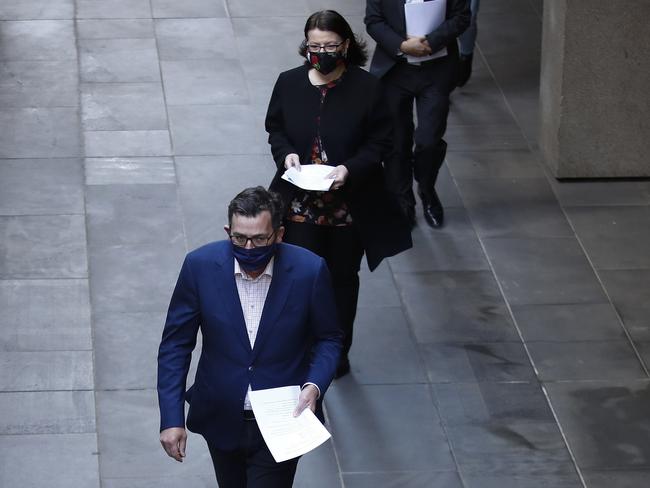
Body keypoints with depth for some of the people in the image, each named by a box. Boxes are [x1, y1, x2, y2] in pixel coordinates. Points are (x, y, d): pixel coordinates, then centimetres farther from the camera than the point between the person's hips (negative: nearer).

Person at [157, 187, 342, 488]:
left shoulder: (309, 271, -18)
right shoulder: (201, 266, -15)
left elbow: (328, 339, -1)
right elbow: (176, 344, -7)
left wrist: (315, 386, -20)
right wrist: (171, 418, -12)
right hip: (221, 419, 2)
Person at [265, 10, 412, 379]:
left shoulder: (367, 88, -11)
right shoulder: (289, 83, -3)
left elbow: (381, 141, -6)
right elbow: (275, 128, 8)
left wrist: (350, 168, -22)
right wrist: (286, 153, -14)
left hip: (350, 205, -1)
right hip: (301, 205, 1)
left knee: (343, 278, 16)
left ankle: (339, 352, 34)